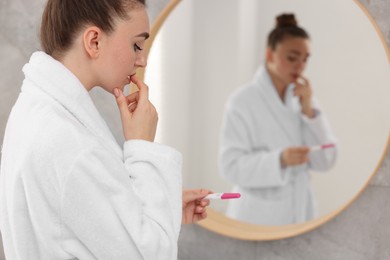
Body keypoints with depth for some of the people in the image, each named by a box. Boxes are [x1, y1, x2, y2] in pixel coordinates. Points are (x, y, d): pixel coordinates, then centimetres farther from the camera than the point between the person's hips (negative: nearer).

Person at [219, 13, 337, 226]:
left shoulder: (303, 98, 5)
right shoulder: (242, 100, -11)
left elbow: (325, 161, -1)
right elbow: (231, 166, -16)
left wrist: (309, 110, -10)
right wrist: (279, 160, -29)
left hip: (300, 211, 5)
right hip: (258, 215, -5)